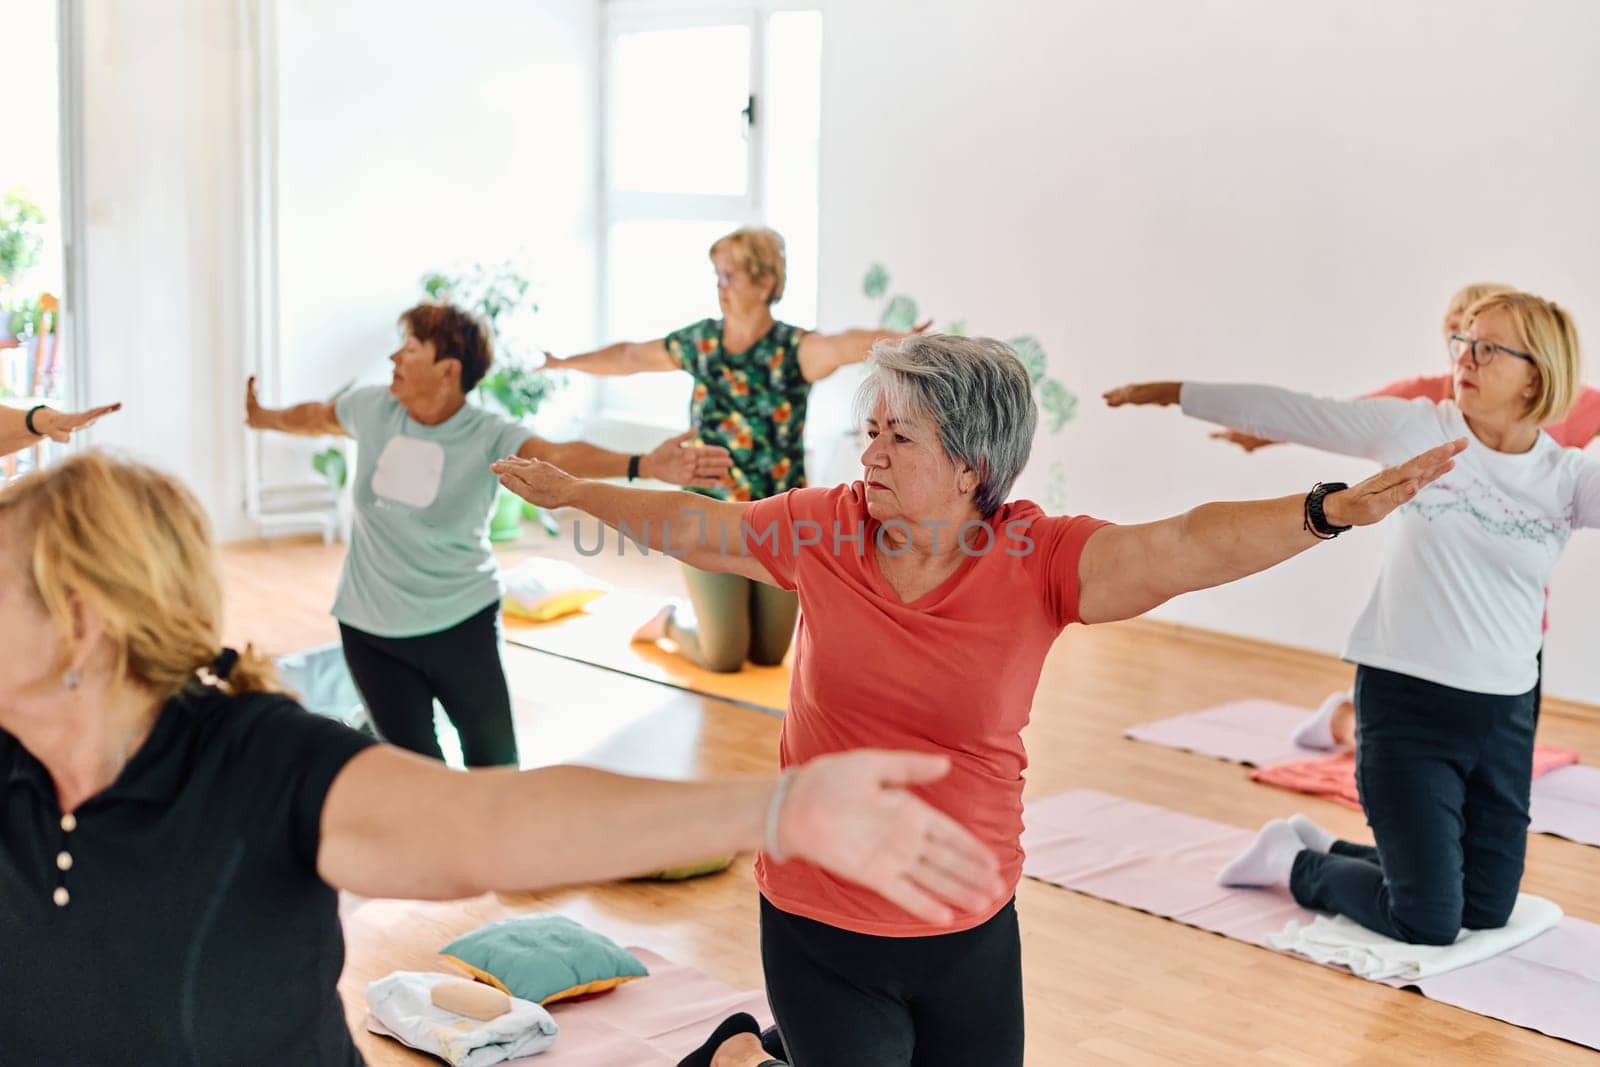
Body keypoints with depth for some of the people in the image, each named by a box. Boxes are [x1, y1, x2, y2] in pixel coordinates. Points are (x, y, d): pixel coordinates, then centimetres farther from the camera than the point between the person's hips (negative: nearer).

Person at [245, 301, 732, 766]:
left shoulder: (488, 436, -19)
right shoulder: (372, 409, -7)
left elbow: (557, 455, -39)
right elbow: (319, 416, 17)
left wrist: (644, 465, -58)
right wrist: (265, 418, 38)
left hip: (463, 622, -2)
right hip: (372, 629, 2)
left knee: (495, 761, 6)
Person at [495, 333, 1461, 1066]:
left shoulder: (1038, 560, -13)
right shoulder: (824, 532, -8)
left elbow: (1186, 550, -25)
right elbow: (694, 523, 7)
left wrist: (1332, 510, -39)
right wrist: (570, 491, 18)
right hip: (820, 930, -1)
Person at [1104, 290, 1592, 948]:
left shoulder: (1568, 480, -1)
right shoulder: (1414, 430, -5)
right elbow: (1289, 413, -2)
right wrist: (1172, 392, 0)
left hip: (1504, 713, 4)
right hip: (1407, 698, -4)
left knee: (1486, 911, 13)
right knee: (1429, 924, -5)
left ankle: (1324, 848, 35)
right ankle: (1294, 862, 23)